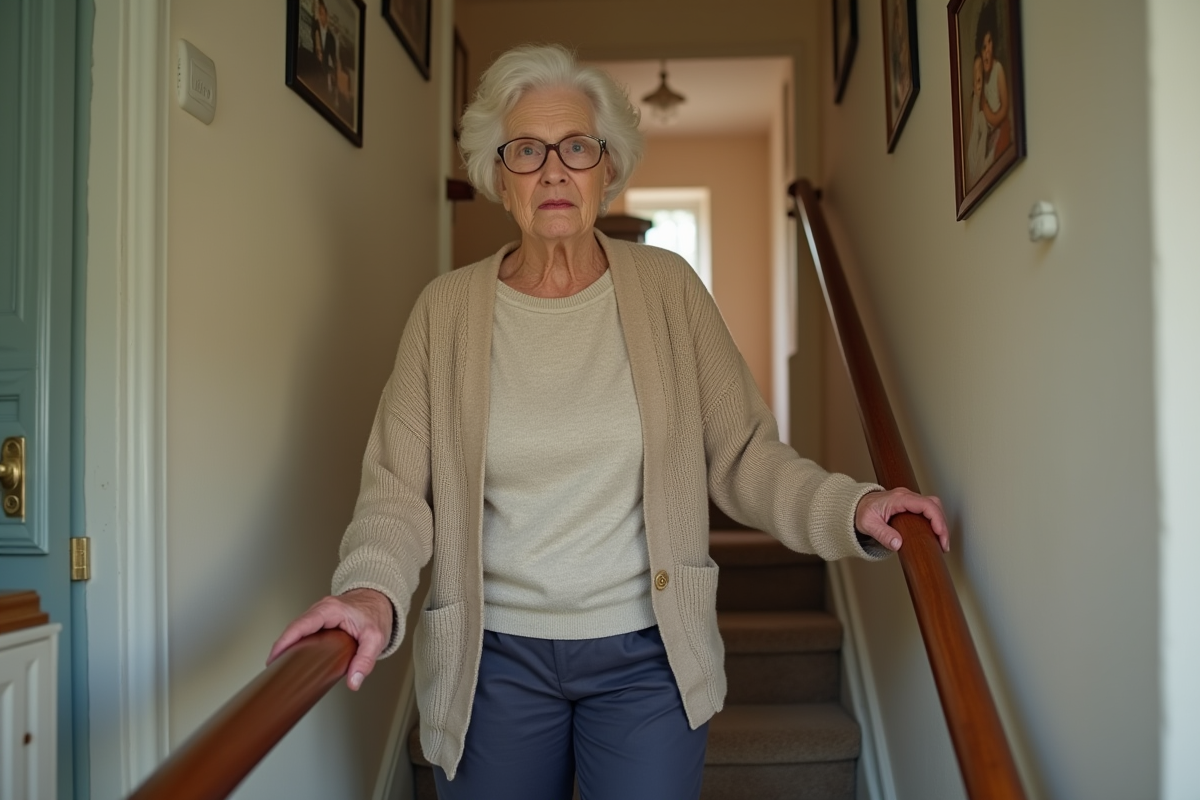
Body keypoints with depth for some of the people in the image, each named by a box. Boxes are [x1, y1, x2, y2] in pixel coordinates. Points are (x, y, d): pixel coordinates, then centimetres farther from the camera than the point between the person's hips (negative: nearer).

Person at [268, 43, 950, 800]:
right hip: (493, 657, 1)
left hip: (648, 654, 0)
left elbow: (743, 455, -4)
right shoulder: (448, 307, -3)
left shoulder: (667, 287, -3)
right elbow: (398, 490, -7)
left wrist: (850, 508, -19)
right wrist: (374, 591, -25)